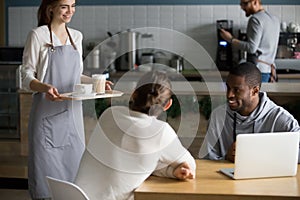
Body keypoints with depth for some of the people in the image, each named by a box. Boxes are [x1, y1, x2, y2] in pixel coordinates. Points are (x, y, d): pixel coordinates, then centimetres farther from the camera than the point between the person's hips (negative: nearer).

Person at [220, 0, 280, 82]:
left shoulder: (255, 19, -11)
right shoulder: (275, 19, 16)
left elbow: (252, 48, -17)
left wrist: (231, 39, -10)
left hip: (258, 69, -9)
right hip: (270, 68, 9)